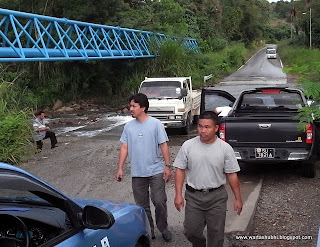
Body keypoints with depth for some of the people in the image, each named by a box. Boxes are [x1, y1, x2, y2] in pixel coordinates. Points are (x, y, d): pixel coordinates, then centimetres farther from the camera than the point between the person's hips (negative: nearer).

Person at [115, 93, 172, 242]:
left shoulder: (155, 124, -7)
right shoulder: (128, 127, 4)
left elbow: (163, 145, -6)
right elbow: (124, 148, 6)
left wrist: (167, 166, -11)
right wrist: (120, 168, 1)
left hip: (156, 171, -4)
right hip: (137, 173, 4)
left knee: (159, 201, -6)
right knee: (142, 205, 11)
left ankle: (163, 228, 17)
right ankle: (148, 231, 27)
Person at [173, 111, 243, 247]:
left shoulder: (225, 148, -9)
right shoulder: (188, 145, -8)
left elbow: (231, 175, -3)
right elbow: (180, 170, -2)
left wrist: (238, 199, 0)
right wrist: (178, 195, -6)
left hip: (217, 196, -1)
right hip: (193, 195, 1)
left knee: (216, 233, 9)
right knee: (191, 231, 8)